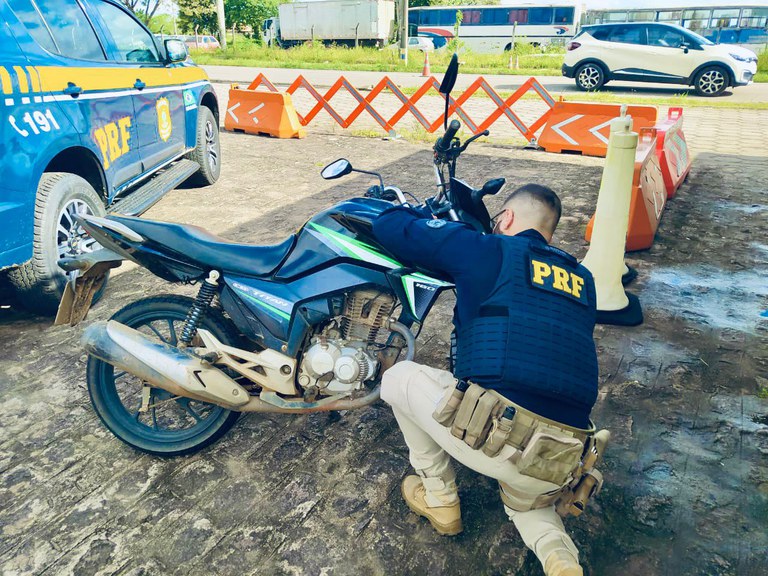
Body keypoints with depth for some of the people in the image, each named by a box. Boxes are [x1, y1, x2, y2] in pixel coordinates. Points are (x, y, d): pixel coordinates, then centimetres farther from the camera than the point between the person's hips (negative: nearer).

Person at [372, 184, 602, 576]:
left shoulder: (484, 250, 3)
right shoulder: (582, 280, 19)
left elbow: (389, 227, 11)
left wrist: (424, 217, 32)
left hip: (492, 435, -6)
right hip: (561, 465, 7)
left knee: (398, 378, 19)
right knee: (528, 506, 40)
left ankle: (439, 499, 27)